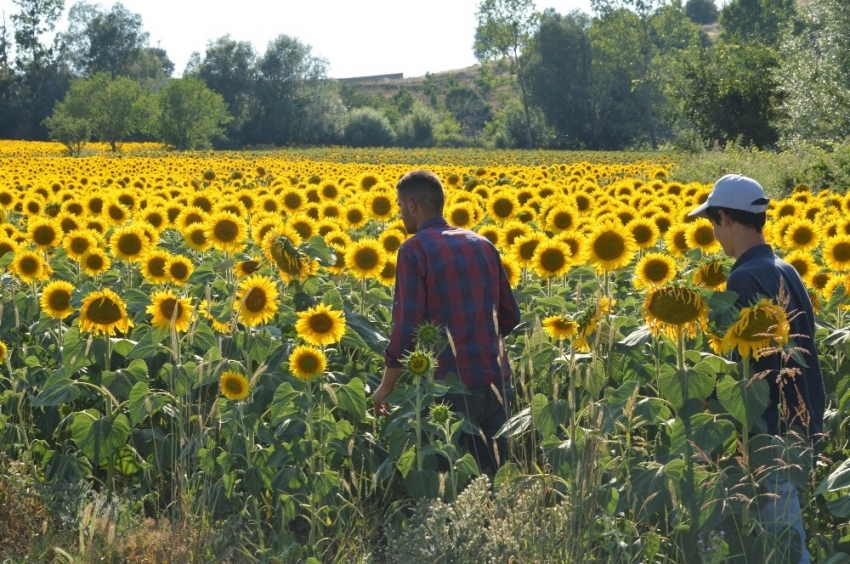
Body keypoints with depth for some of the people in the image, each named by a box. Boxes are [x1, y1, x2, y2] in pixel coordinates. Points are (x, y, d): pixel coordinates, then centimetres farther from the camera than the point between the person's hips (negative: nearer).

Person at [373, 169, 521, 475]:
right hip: (496, 378, 6)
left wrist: (387, 385, -2)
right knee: (494, 472, 12)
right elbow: (510, 316, 15)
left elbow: (407, 324, -12)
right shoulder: (482, 244, 11)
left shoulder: (414, 249, -7)